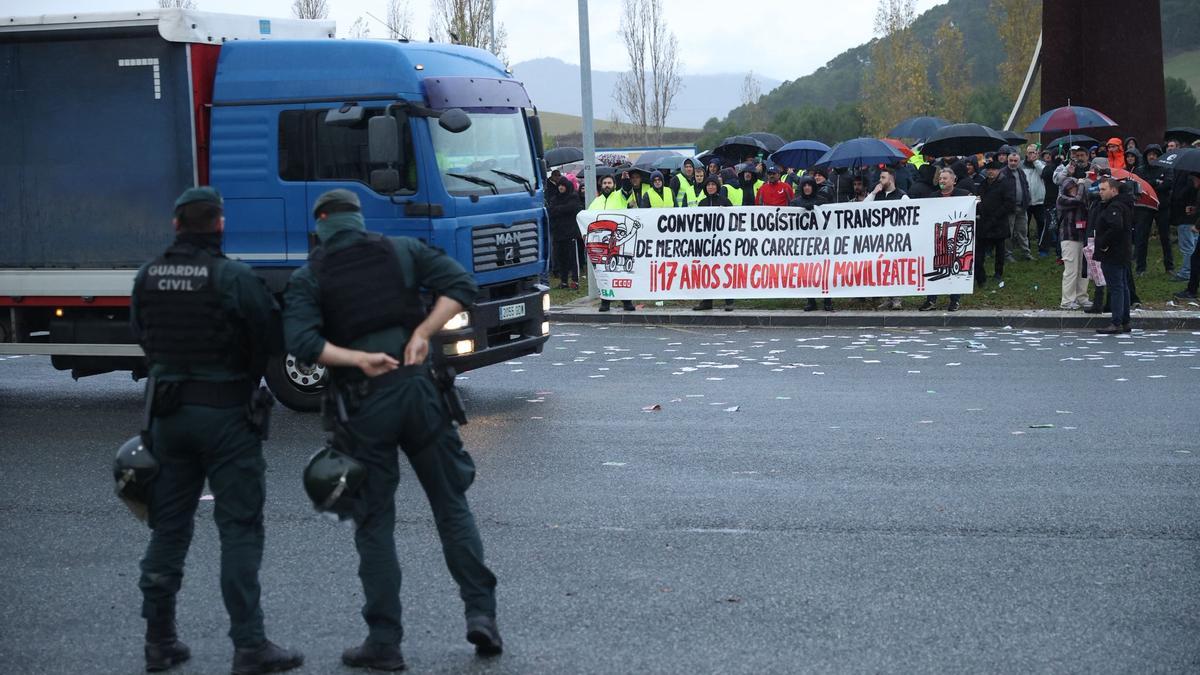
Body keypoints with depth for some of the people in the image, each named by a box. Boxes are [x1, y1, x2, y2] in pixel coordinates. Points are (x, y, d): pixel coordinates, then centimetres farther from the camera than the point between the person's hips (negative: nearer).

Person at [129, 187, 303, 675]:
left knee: (168, 525, 14)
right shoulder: (236, 279, -14)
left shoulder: (147, 278, 3)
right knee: (240, 528, 0)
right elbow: (272, 341, -10)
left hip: (168, 410, 5)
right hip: (225, 411, -5)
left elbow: (142, 337, 12)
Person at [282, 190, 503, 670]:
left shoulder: (308, 278, 3)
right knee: (451, 504, 13)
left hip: (361, 402, -1)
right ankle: (481, 613, 5)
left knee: (374, 523, 6)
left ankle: (384, 642, 7)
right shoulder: (403, 251, 8)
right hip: (418, 389, 2)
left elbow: (302, 341, -13)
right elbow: (462, 286, -2)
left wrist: (358, 359, -12)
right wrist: (423, 333, -6)